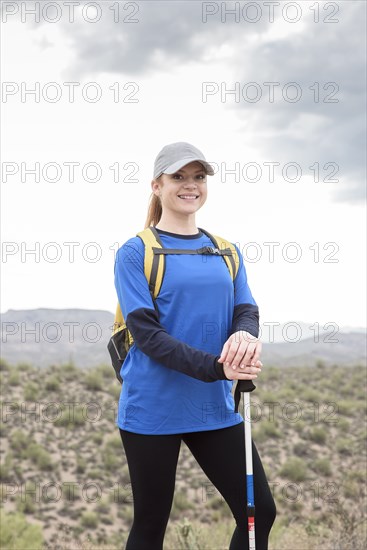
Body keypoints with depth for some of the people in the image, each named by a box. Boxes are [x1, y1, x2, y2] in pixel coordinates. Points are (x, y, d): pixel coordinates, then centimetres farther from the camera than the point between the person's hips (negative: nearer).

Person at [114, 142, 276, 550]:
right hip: (153, 409, -4)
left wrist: (245, 336, -24)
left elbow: (246, 310, 2)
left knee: (259, 512, 3)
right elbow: (146, 333, -13)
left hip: (215, 407, 4)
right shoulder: (135, 252, -4)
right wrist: (216, 367, -24)